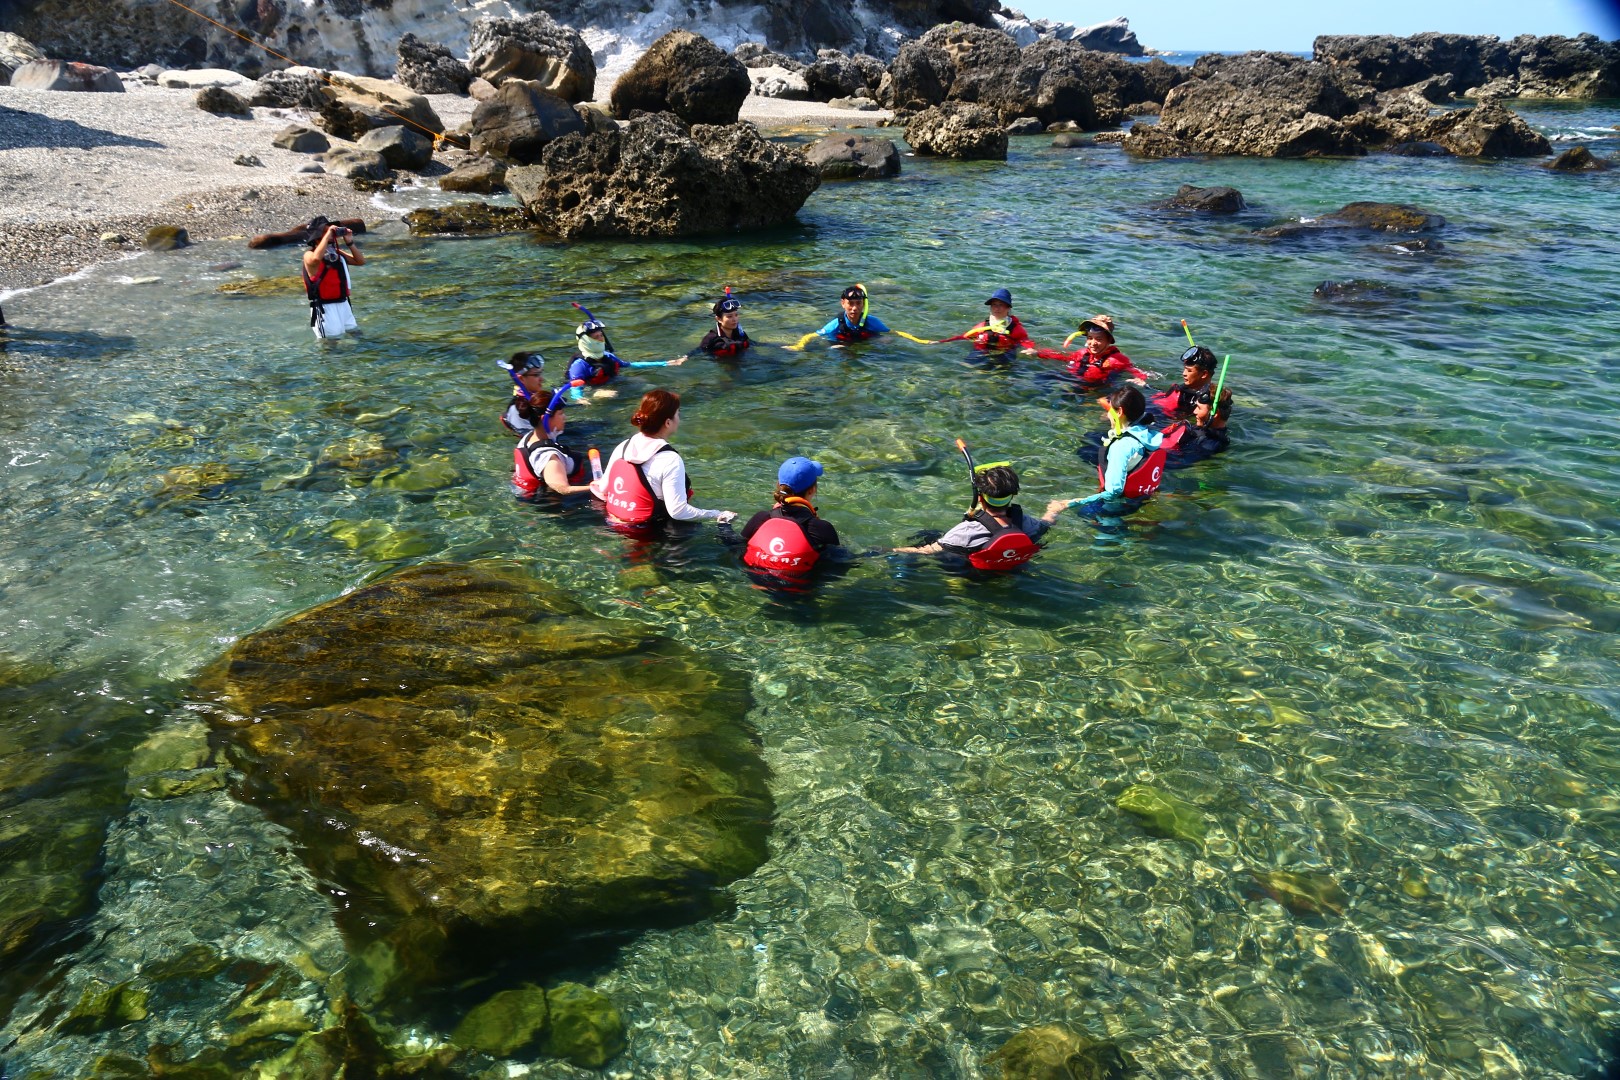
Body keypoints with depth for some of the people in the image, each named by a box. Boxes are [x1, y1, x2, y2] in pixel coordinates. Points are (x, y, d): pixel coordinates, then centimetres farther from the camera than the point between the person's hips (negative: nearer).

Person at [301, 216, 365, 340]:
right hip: (324, 308, -7)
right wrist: (327, 235, -26)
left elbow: (361, 261, 12)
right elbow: (316, 258, -34)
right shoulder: (309, 255, -8)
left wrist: (350, 242, 1)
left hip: (343, 304, 7)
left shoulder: (337, 253, 12)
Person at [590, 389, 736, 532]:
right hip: (643, 534, -7)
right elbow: (678, 511, -20)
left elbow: (603, 490, 10)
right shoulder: (670, 460, -18)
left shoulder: (623, 447, 1)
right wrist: (715, 515, -11)